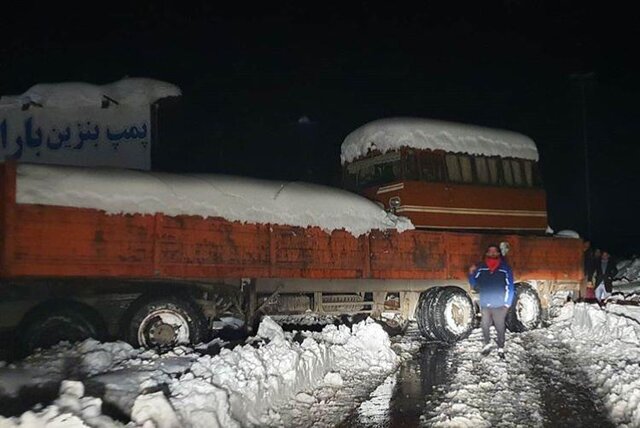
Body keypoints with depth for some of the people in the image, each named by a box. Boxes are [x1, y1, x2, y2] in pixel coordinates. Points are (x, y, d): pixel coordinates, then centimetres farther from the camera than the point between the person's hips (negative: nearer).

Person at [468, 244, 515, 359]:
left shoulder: (505, 268, -3)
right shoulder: (481, 267, 1)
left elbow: (510, 287, -2)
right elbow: (474, 284, 5)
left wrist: (507, 303, -6)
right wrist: (471, 274, -13)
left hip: (500, 305, -2)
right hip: (485, 305, 2)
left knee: (500, 327, 3)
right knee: (485, 326, 8)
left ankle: (501, 348, 17)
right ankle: (487, 344, 27)